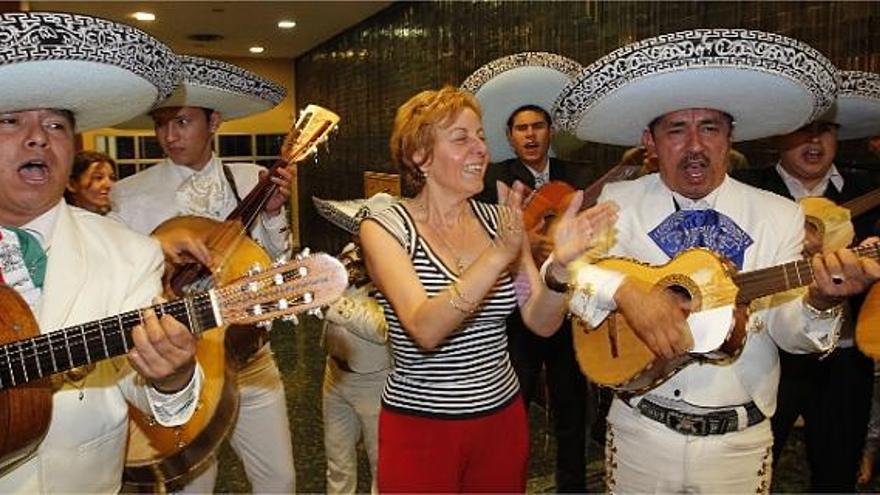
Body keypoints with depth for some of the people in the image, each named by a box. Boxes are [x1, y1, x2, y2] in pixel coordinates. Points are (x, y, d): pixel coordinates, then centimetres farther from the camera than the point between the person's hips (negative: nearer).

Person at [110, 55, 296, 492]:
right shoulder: (130, 196, -7)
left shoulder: (252, 181, 2)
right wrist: (155, 246, -26)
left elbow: (275, 264, 7)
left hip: (250, 358, 3)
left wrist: (273, 214, -10)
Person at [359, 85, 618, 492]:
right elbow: (425, 330, -26)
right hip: (420, 428, -3)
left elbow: (541, 323, -7)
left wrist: (560, 260, -24)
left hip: (503, 418, 4)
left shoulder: (499, 221, -1)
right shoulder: (384, 229, -12)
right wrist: (499, 255, -36)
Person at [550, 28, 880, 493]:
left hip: (739, 442, 1)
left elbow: (790, 332, -5)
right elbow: (556, 271, -14)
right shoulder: (617, 202, -5)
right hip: (640, 432, 0)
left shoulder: (780, 216, -3)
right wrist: (624, 289, -29)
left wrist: (820, 301, -26)